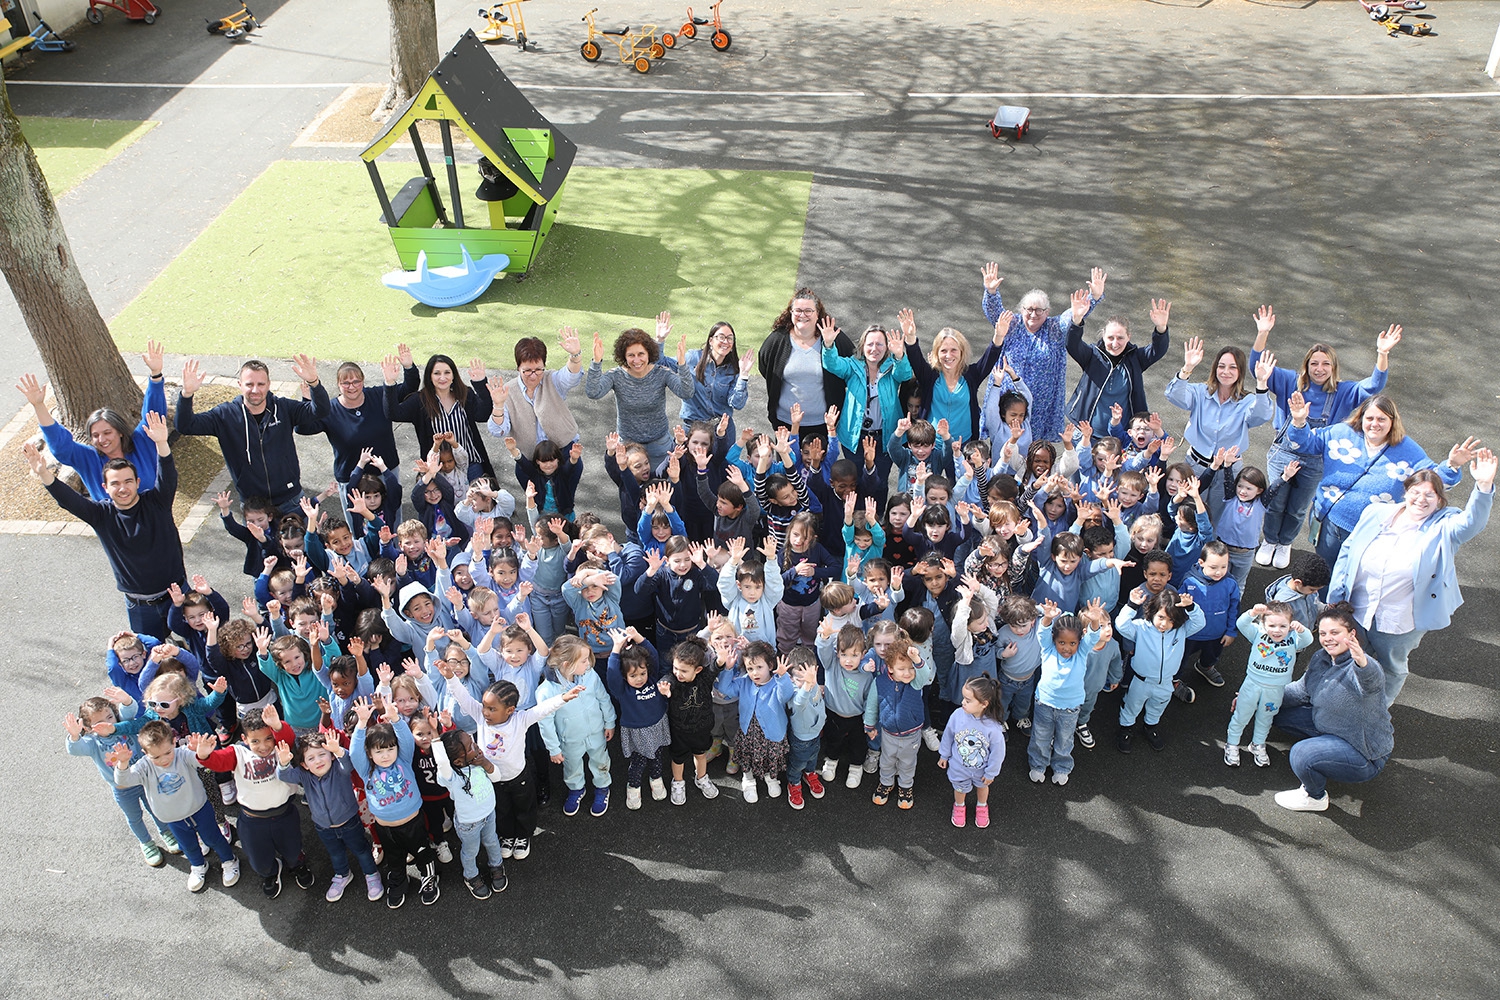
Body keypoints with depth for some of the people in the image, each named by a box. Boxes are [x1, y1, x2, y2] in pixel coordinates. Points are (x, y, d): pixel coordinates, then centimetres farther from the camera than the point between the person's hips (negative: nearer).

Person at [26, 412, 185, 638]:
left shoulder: (156, 503, -9)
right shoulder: (102, 514, -4)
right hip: (140, 608, 2)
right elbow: (68, 499, -17)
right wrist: (44, 474, -37)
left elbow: (168, 476, -26)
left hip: (177, 595, -1)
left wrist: (162, 443, -46)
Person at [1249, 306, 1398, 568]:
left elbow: (1373, 386, -17)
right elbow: (1258, 367, -14)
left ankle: (1285, 544, 41)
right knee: (1275, 504, 11)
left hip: (1314, 463, 1)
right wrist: (1262, 334, -30)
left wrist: (1382, 353, -32)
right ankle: (1269, 541, 36)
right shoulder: (1291, 382, -6)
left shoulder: (1343, 392, -4)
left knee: (1297, 509, 16)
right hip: (1282, 455, -1)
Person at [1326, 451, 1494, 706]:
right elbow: (1347, 552, 5)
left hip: (1401, 622, -2)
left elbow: (1472, 522, -33)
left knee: (1391, 669, 20)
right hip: (1356, 610, 3)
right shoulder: (1376, 513, -1)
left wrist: (1484, 486, -51)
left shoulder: (1443, 527, -11)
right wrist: (1335, 596, 2)